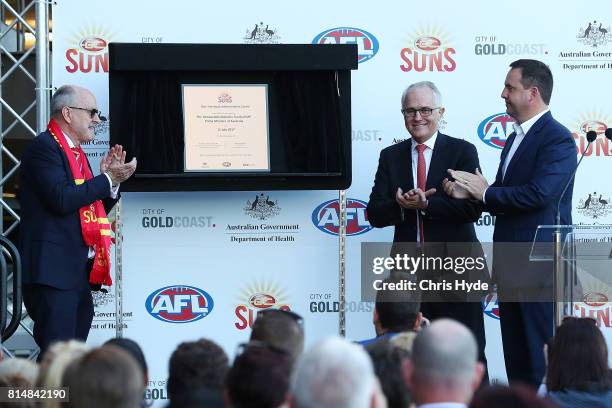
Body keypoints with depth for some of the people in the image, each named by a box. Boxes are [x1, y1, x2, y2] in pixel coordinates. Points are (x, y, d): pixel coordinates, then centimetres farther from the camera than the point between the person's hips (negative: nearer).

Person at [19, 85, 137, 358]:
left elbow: (94, 208, 24)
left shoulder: (76, 152, 21)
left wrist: (111, 179, 7)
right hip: (53, 271, -10)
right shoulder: (44, 147, -8)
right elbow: (62, 199, -21)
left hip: (79, 271, 10)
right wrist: (107, 179, -11)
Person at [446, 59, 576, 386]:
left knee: (543, 361, -6)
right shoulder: (516, 138, 18)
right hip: (512, 268, 9)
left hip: (541, 269, -9)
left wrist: (486, 193, -11)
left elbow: (538, 193, -24)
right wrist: (468, 193, -1)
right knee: (516, 359, 12)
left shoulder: (557, 139, -12)